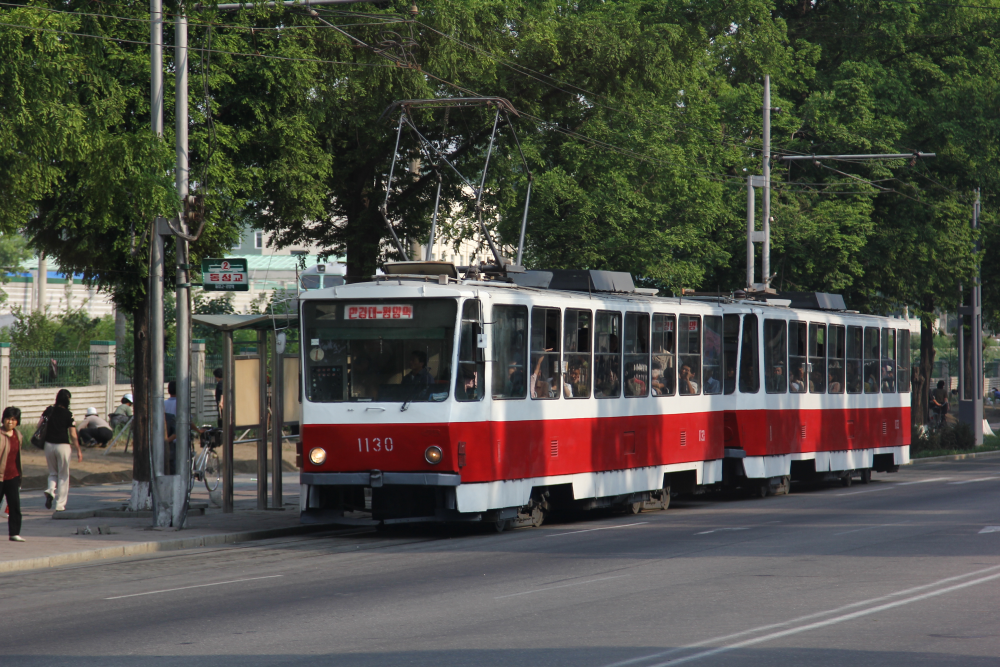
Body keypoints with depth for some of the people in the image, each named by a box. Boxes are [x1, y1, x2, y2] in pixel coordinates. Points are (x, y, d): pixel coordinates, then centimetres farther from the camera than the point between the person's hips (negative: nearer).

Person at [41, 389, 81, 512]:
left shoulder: (49, 411, 1)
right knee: (63, 476, 8)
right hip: (63, 446, -3)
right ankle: (60, 505, 6)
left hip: (49, 445, 3)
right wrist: (79, 450, -2)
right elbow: (73, 435, -9)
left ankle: (50, 490, -11)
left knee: (53, 473, 20)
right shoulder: (68, 415, -9)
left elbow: (39, 425, 0)